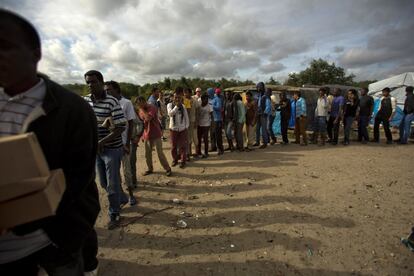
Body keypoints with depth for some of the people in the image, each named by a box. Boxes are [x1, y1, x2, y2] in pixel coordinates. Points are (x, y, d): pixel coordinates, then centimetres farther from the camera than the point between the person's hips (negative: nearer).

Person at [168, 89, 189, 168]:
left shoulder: (183, 106, 4)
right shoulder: (170, 105, -2)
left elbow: (186, 117, 7)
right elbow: (170, 114, -21)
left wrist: (186, 127, 1)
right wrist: (176, 106, -22)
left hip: (182, 129, 1)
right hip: (173, 129, -1)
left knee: (183, 146, 2)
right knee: (174, 146, 8)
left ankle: (183, 161, 13)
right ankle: (175, 160, 26)